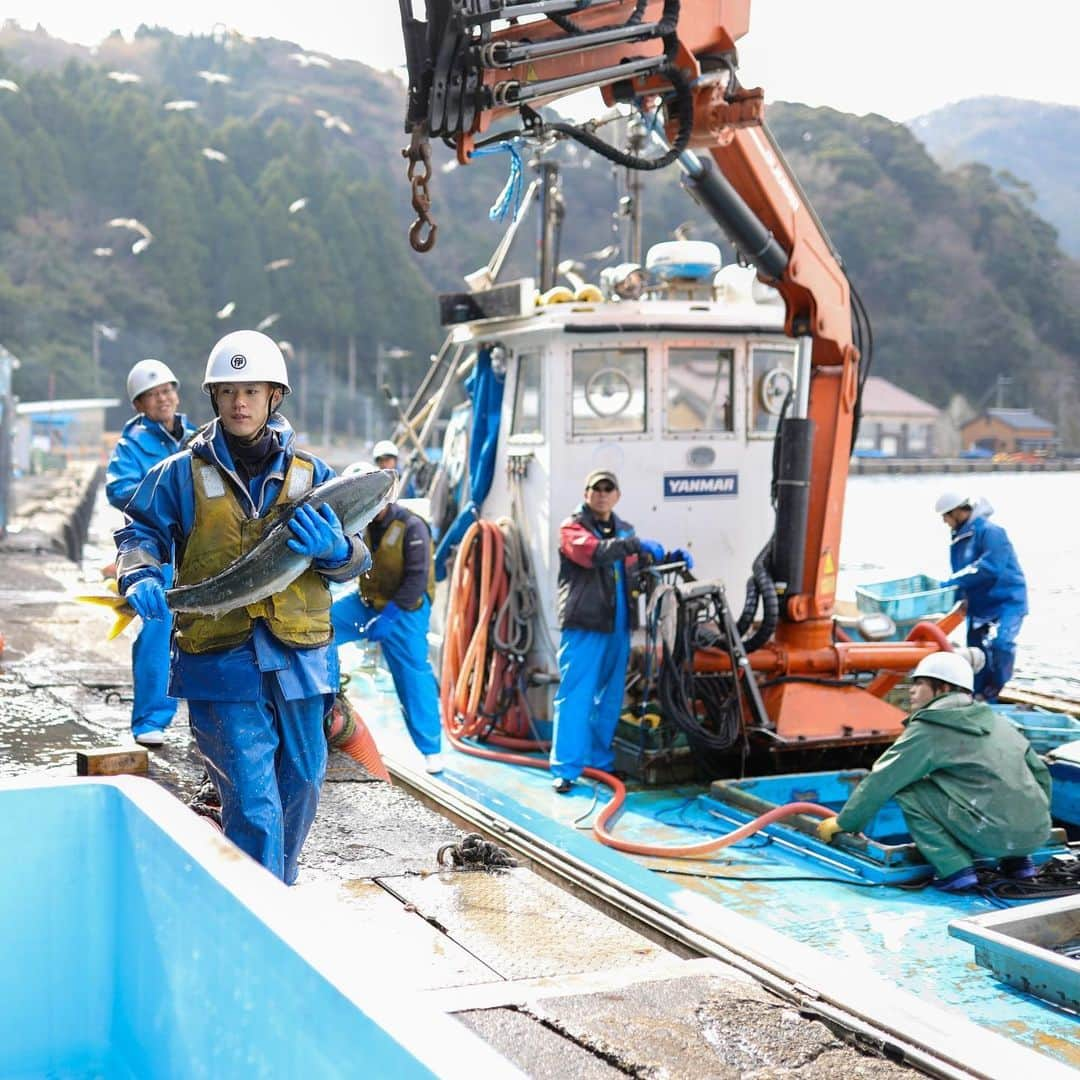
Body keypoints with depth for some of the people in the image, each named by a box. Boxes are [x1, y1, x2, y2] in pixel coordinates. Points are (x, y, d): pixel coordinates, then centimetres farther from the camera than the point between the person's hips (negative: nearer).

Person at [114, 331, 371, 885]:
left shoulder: (309, 474, 9)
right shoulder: (183, 473, 3)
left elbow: (356, 561, 9)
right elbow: (140, 532, 6)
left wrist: (333, 549, -14)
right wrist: (140, 576, -16)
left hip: (299, 657, 4)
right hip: (220, 662, -3)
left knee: (299, 787, 15)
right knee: (252, 800, -9)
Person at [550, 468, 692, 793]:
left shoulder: (624, 530, 19)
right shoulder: (572, 528, -3)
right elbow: (594, 553, -22)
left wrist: (671, 559, 11)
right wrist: (636, 544, -29)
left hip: (618, 627, 7)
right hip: (583, 626, -7)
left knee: (610, 698, 12)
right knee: (574, 697, -8)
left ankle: (600, 759, 24)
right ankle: (565, 769, -5)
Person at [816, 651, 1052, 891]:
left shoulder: (927, 731, 0)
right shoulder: (997, 721, 19)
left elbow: (881, 781, 3)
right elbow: (1041, 773, 25)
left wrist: (844, 822, 14)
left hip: (995, 836, -7)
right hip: (1039, 834, 8)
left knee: (910, 792, 3)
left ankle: (955, 871, -5)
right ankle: (1017, 861, 21)